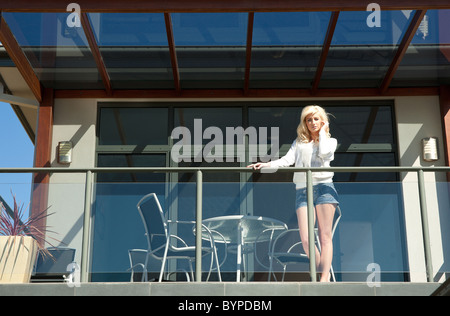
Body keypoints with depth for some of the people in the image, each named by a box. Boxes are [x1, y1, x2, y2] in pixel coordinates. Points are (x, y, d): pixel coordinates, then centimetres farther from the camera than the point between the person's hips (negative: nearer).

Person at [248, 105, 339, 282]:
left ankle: (325, 279, -12)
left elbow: (324, 153, -7)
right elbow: (288, 160, 8)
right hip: (302, 190, 2)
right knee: (306, 240, -11)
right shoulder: (299, 141, 22)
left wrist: (323, 132, 6)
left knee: (325, 236, -9)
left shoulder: (330, 141, 16)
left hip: (323, 187, -2)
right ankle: (324, 274, 1)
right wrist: (266, 165, -6)